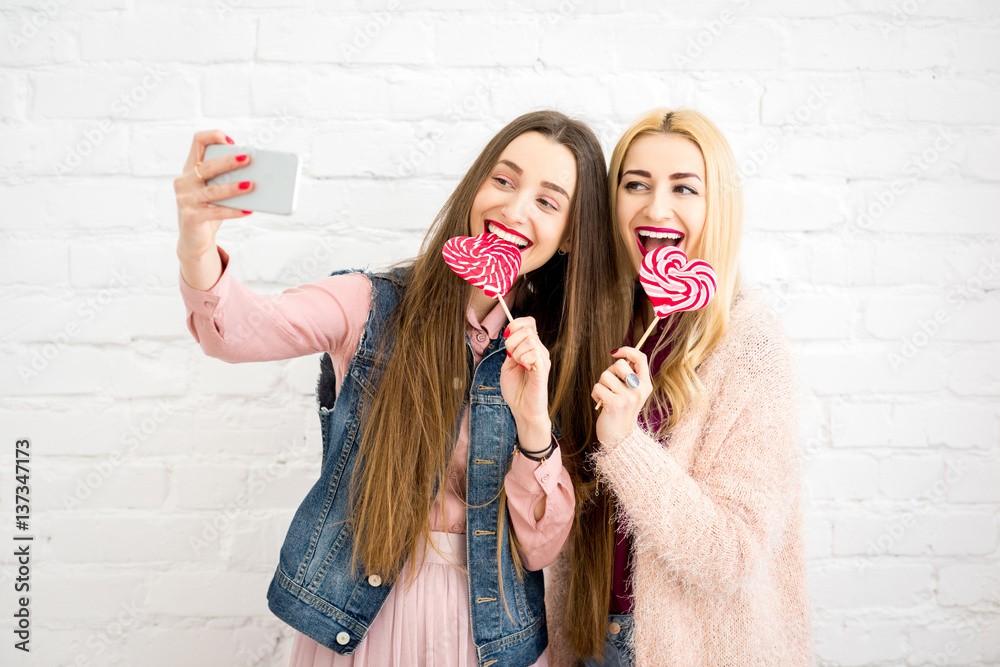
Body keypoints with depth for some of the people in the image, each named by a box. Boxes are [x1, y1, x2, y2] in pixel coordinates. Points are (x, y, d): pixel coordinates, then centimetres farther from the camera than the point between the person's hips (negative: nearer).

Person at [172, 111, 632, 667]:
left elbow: (540, 548, -8)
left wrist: (534, 424, -23)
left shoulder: (557, 354, -6)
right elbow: (245, 328, -29)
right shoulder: (376, 306, -10)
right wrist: (198, 248, -48)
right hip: (358, 616, 0)